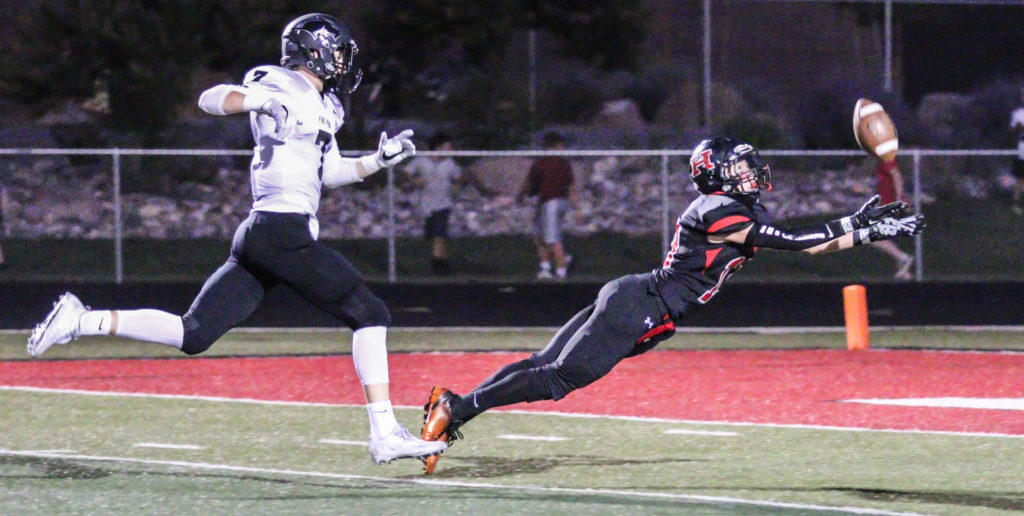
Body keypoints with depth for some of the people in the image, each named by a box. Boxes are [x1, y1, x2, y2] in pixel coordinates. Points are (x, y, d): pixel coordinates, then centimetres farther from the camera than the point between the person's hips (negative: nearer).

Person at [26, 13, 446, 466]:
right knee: (370, 315, -2)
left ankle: (85, 321, 1)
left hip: (258, 238, 9)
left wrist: (380, 159, 22)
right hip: (285, 234, -9)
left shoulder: (321, 106, 21)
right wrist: (258, 100, -27)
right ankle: (385, 435, -5)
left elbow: (330, 173, 31)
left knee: (192, 335, 5)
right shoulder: (284, 88, -5)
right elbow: (210, 99, -11)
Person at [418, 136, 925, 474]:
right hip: (637, 307, -9)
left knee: (546, 367, 4)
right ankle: (457, 408, -14)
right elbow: (793, 241, -21)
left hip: (630, 305, 9)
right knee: (559, 377, -13)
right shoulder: (720, 212, -15)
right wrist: (855, 224, -14)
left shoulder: (741, 214, 15)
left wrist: (870, 230, 14)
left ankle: (453, 405, 0)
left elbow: (805, 245, 18)